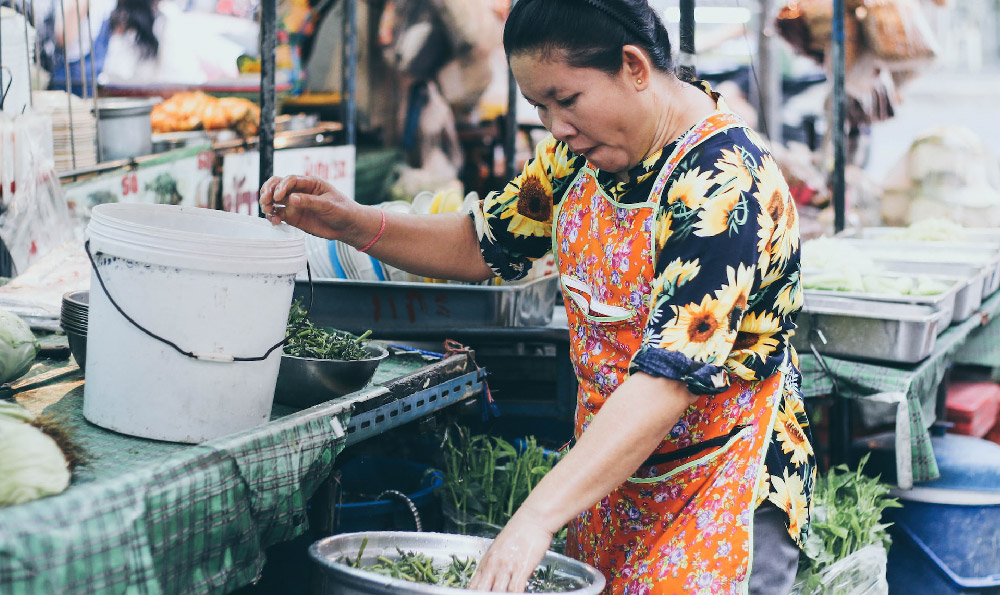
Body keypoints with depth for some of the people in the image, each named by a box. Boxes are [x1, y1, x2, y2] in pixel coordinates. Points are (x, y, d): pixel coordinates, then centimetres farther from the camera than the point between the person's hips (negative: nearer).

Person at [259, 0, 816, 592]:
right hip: (609, 467, 7)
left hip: (723, 491, -7)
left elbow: (669, 376, -33)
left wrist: (536, 518, -38)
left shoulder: (727, 185, -25)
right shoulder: (584, 151, 1)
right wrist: (352, 224, -3)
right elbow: (483, 246, 13)